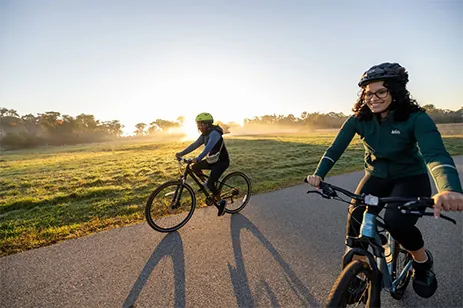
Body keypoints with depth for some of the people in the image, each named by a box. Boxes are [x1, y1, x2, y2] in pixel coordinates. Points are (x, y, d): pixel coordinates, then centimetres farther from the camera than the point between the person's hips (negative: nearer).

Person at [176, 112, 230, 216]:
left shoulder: (214, 133, -23)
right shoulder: (204, 135, 6)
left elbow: (208, 147, -38)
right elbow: (195, 145, 3)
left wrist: (198, 158, -49)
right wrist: (181, 153, -5)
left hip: (222, 161, -8)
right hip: (212, 160, 9)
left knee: (210, 183, -16)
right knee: (194, 167, -1)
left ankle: (221, 202, 6)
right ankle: (205, 183, 17)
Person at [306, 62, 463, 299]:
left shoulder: (416, 117, -21)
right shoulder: (358, 119, -12)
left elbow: (435, 153, -36)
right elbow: (335, 148, -16)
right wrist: (319, 174, -33)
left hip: (410, 178, -2)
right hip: (376, 176, 3)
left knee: (397, 222, -29)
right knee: (355, 217, -18)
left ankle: (422, 259, 8)